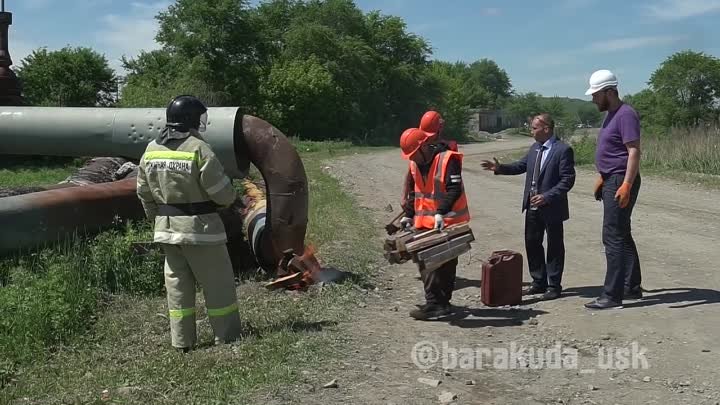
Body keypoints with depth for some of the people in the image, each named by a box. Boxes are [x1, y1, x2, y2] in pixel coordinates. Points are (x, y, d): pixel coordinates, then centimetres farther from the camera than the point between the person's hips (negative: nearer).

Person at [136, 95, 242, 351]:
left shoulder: (151, 150, 4)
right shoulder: (198, 149, -17)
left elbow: (144, 192, 11)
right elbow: (222, 193, -15)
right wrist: (229, 198, 7)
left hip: (166, 229, 6)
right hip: (199, 227, -6)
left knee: (177, 285, 13)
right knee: (217, 284, 5)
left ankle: (182, 342, 19)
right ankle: (228, 338, 12)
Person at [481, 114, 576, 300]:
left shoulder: (563, 150, -14)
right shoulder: (534, 148, 9)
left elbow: (568, 179, -16)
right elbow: (522, 165, 17)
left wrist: (547, 196, -23)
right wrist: (499, 168, 4)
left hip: (551, 207, -7)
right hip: (532, 207, 8)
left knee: (555, 247, 5)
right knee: (532, 243, 13)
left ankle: (554, 286, 15)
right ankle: (539, 282, 26)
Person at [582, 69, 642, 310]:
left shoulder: (626, 115, -16)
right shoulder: (611, 115, 15)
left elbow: (634, 151, -22)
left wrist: (626, 185, -28)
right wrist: (602, 178, 23)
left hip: (621, 182, -10)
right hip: (612, 181, 10)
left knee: (614, 238, -9)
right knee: (622, 236, 16)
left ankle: (612, 296, -5)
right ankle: (632, 287, 26)